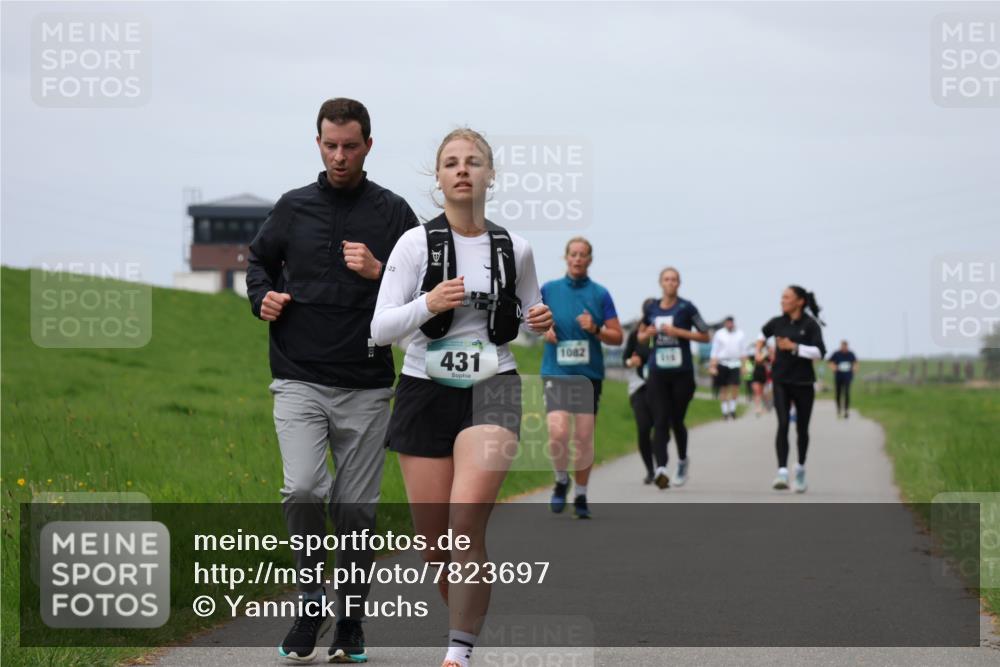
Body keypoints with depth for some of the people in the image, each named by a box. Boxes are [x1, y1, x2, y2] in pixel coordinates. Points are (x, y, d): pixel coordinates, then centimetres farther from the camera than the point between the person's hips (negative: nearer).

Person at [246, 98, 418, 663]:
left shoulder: (393, 213, 3)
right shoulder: (294, 208, 8)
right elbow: (259, 261, 24)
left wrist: (378, 273, -13)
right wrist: (263, 298, 4)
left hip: (366, 387, 0)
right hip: (299, 381, 0)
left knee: (356, 507, 3)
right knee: (303, 491, -18)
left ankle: (352, 618, 19)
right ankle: (312, 602, 3)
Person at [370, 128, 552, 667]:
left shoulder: (515, 250, 4)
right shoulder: (416, 243, -3)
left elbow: (529, 323, 19)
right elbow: (380, 329, -6)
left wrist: (541, 323, -4)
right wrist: (428, 305, -23)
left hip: (491, 390, -1)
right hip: (425, 393, 1)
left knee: (466, 521, -22)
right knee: (434, 541, 4)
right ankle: (469, 619, 31)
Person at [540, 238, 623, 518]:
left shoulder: (600, 294, 3)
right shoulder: (548, 290, 4)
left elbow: (617, 337, 4)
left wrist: (595, 329, -14)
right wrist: (544, 329, -2)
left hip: (589, 375, 1)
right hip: (555, 373, -1)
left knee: (584, 438, 2)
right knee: (557, 433, -16)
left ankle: (581, 495, 19)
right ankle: (561, 480, 11)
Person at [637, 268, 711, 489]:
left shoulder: (686, 308, -2)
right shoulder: (651, 309, 8)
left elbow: (705, 336, -1)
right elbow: (641, 337, 20)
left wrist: (678, 332, -13)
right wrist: (648, 334, -4)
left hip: (682, 373, -2)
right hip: (658, 373, 2)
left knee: (676, 421, 7)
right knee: (660, 422, -10)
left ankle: (682, 462, 33)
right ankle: (660, 468, -22)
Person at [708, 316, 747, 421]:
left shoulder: (741, 335, 8)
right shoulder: (719, 334, 3)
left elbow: (743, 351, 12)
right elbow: (714, 352, 3)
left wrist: (744, 365, 6)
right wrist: (712, 366, -3)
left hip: (735, 364, 1)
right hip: (722, 363, -1)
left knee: (735, 386, -10)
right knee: (724, 387, 2)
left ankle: (733, 408, 5)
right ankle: (725, 410, 9)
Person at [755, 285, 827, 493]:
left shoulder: (810, 325, -7)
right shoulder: (778, 322, 4)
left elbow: (819, 352, -16)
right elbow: (763, 333, 27)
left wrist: (793, 346, -20)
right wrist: (759, 350, 12)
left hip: (803, 383, -2)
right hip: (781, 382, 2)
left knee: (802, 428, 9)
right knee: (783, 424, -15)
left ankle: (801, 469, 32)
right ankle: (782, 472, -24)